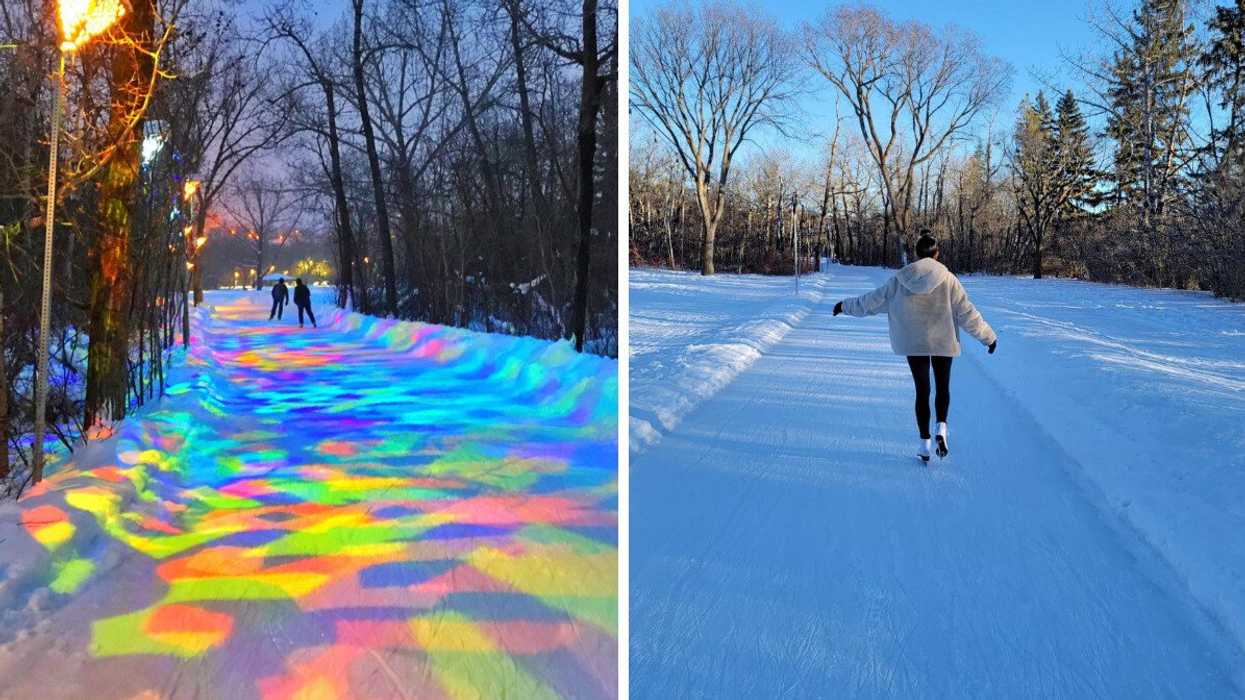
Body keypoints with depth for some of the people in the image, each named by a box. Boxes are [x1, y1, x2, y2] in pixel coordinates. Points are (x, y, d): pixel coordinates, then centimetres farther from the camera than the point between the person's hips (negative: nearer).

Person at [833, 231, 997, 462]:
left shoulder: (900, 279, -5)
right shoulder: (948, 279, -8)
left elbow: (873, 301, 3)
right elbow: (966, 313, -6)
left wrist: (846, 306, 19)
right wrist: (989, 337, 4)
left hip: (913, 343, 1)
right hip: (943, 342, -1)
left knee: (922, 390, 10)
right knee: (943, 387, 17)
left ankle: (924, 443, 9)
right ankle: (941, 428, -5)